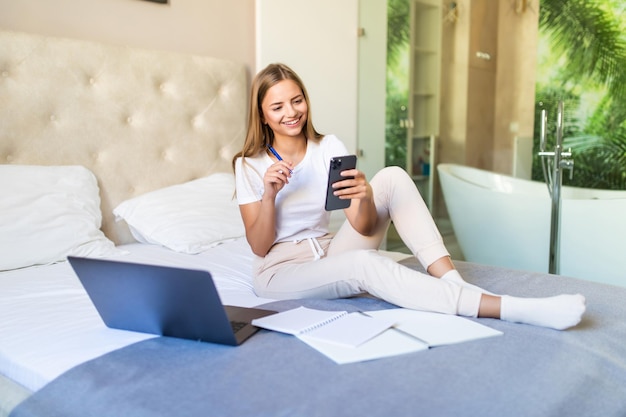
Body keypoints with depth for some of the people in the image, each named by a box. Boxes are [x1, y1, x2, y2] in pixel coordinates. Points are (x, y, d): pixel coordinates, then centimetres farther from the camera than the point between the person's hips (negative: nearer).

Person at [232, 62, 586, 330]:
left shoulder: (329, 147, -1)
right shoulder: (249, 165, -7)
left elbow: (363, 228, -9)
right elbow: (259, 247, -9)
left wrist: (365, 198, -32)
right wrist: (269, 195, -25)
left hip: (330, 253, 4)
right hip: (282, 270, -3)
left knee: (392, 177, -17)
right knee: (365, 264, -37)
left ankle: (454, 283, -28)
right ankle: (514, 309, -42)